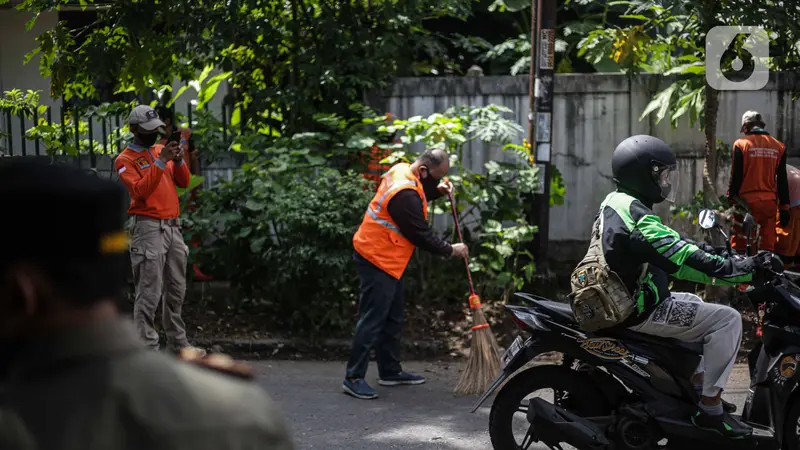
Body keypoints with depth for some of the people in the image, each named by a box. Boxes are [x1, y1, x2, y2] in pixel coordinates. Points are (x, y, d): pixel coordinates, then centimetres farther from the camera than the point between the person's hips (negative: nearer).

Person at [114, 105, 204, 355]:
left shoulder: (161, 150, 17)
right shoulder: (125, 160, -2)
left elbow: (183, 182, 13)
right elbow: (140, 190, -17)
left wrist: (178, 161, -5)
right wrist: (160, 161, -20)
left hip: (174, 227, 7)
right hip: (149, 229, -7)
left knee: (176, 290, 13)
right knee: (149, 294, -9)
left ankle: (178, 343, 22)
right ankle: (147, 347, -6)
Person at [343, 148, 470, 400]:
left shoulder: (402, 170, 3)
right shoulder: (405, 194, -26)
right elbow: (421, 235, -19)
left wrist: (437, 191, 6)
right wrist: (451, 251, -6)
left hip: (386, 258, 11)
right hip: (378, 260, -11)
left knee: (393, 319, 16)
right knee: (372, 320, -9)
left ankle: (390, 372, 25)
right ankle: (354, 378, -5)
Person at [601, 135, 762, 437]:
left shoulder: (615, 203, 9)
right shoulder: (636, 217, -23)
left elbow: (671, 243, 18)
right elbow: (682, 260, -30)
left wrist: (713, 252, 13)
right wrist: (743, 269, -28)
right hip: (639, 312, -10)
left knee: (700, 305, 29)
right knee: (727, 320, -11)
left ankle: (697, 386, 28)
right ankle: (710, 409, -7)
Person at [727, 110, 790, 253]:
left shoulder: (741, 144, -4)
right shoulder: (779, 146, 5)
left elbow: (736, 177, -4)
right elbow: (782, 181, 7)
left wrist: (730, 199, 4)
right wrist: (784, 208, 11)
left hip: (746, 201, -3)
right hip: (770, 202, 3)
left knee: (740, 244, 0)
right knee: (768, 246, 7)